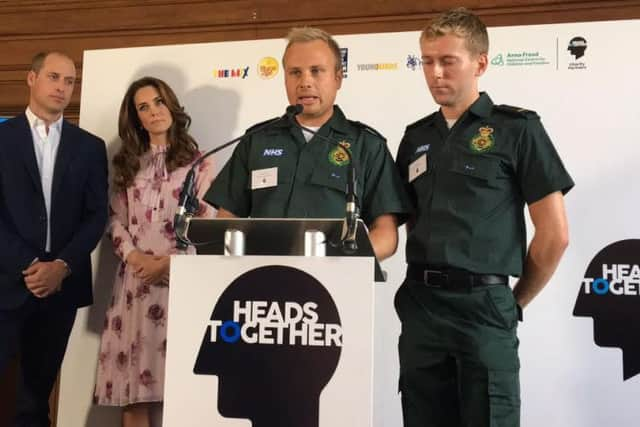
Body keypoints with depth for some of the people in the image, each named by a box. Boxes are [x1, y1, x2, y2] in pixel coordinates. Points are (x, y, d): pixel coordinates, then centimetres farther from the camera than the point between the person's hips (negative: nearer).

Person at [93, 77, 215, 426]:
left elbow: (206, 223, -1)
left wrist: (168, 262, -10)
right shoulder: (128, 164, 17)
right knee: (132, 393, 0)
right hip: (135, 278, 3)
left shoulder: (197, 162, 6)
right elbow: (115, 219, 11)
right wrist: (134, 257, -6)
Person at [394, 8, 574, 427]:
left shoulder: (517, 129, -3)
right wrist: (427, 287, 8)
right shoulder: (416, 138, 12)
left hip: (484, 306, -5)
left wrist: (515, 301, 3)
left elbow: (554, 234, -4)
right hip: (421, 306, 5)